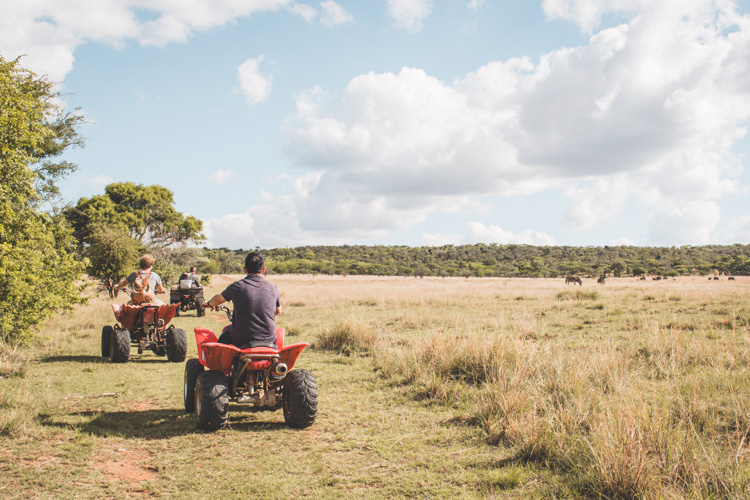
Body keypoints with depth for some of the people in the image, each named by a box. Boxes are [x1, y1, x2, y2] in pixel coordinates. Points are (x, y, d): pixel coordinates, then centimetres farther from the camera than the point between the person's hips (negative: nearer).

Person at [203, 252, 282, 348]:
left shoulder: (237, 287, -7)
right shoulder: (273, 288, -2)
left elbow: (218, 299, 13)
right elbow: (278, 311, 16)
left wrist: (209, 304, 36)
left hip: (241, 341, -2)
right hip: (269, 339, 2)